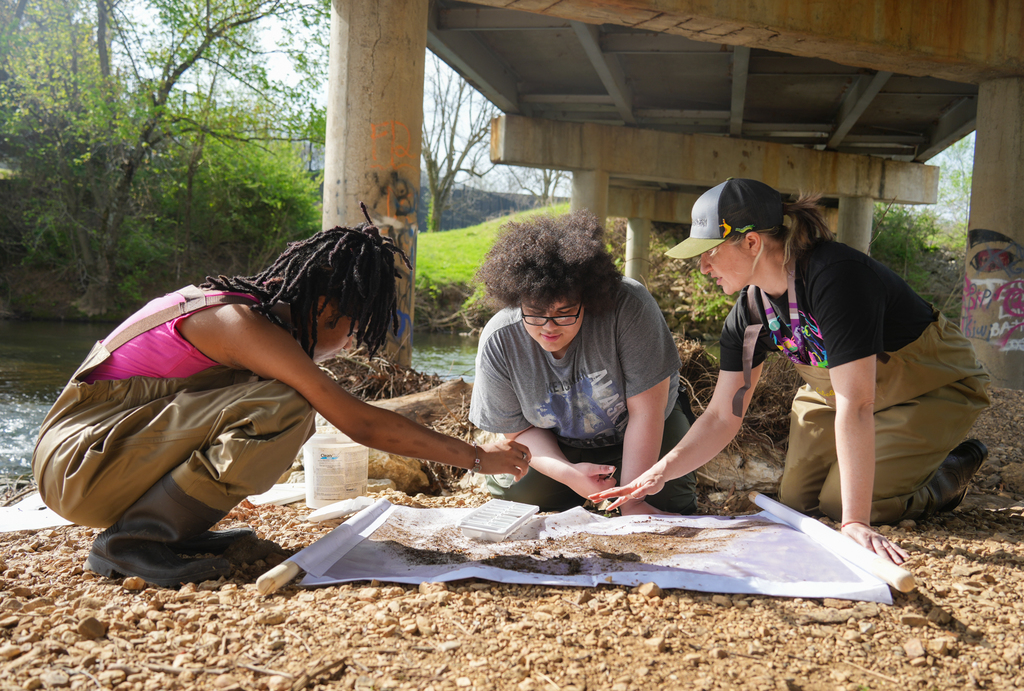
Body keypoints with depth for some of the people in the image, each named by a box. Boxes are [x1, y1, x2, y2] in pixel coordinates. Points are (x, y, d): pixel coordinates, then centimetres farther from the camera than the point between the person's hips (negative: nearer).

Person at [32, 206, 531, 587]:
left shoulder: (248, 307, 6)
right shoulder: (244, 323, -21)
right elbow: (360, 423, -21)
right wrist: (478, 458, -15)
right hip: (80, 462, -9)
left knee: (290, 414, 5)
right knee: (283, 408, -25)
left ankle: (179, 527, 3)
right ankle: (129, 540, -16)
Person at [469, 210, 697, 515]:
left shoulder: (628, 306, -33)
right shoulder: (498, 343, -24)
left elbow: (646, 409, -27)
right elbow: (520, 430, -12)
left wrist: (632, 501, -28)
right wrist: (568, 473, -31)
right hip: (559, 445, 2)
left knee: (668, 501, -24)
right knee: (514, 492, -19)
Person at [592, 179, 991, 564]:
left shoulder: (834, 277, -37)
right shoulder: (748, 312, -13)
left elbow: (855, 407, -41)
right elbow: (721, 417, -9)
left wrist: (854, 522, -43)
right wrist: (660, 472, -24)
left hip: (936, 387, -7)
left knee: (839, 503, -14)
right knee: (798, 500, 1)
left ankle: (953, 471, 10)